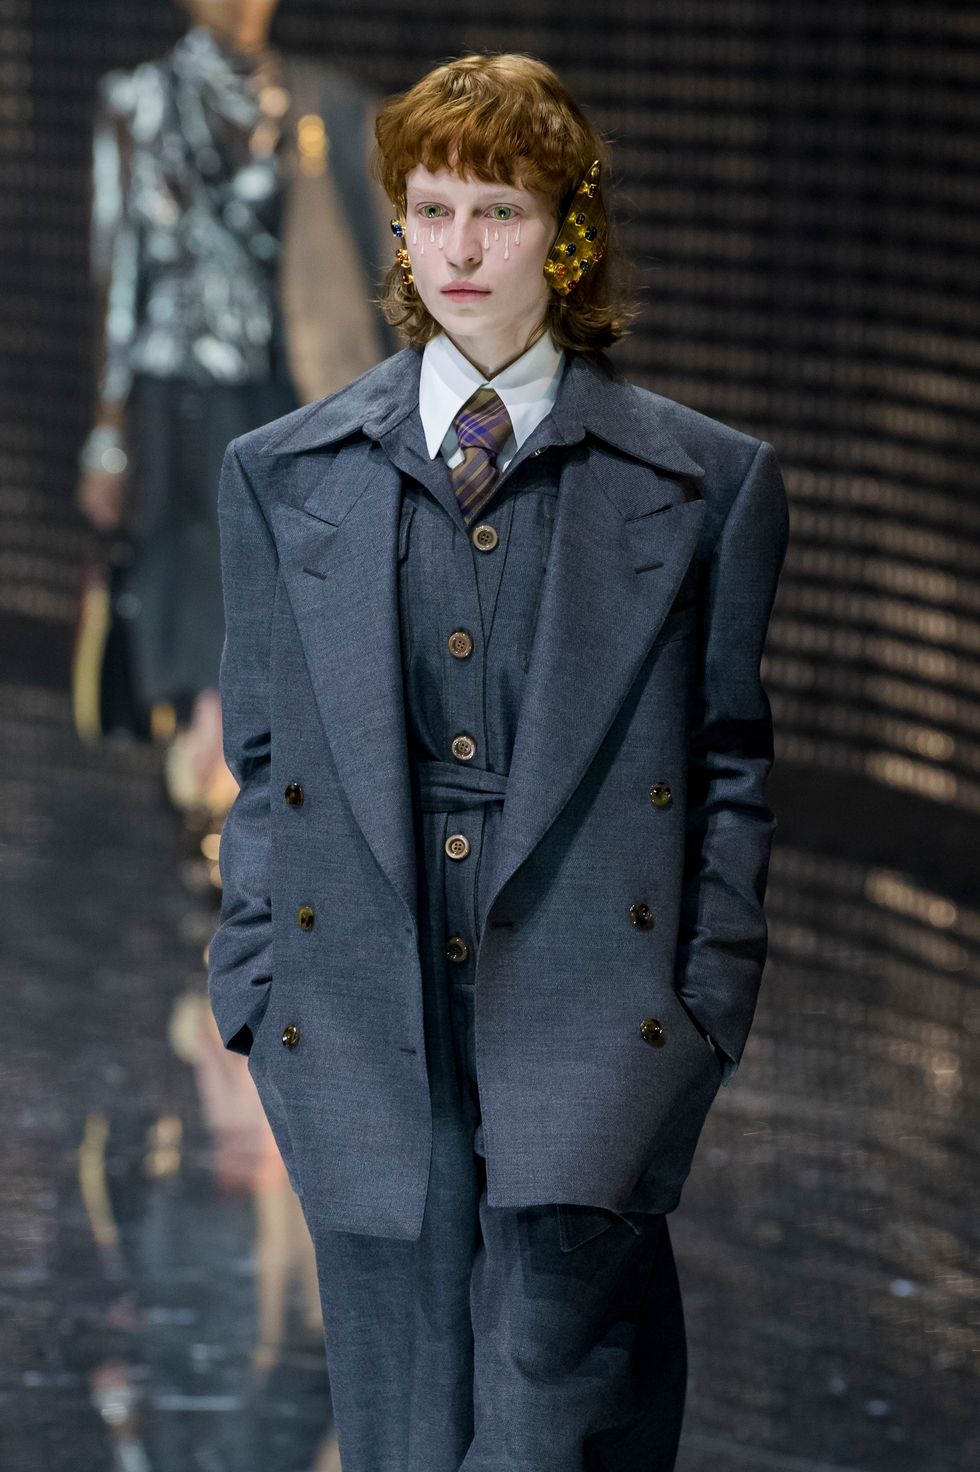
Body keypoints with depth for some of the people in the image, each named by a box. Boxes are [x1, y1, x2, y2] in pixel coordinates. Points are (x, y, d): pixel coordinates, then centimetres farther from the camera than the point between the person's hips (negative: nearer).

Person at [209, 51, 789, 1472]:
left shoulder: (706, 484, 5)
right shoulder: (283, 476, 12)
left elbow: (736, 766, 7)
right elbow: (263, 763, 14)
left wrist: (710, 999, 1)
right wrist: (254, 983, 7)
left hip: (591, 1012, -3)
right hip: (362, 1020, 3)